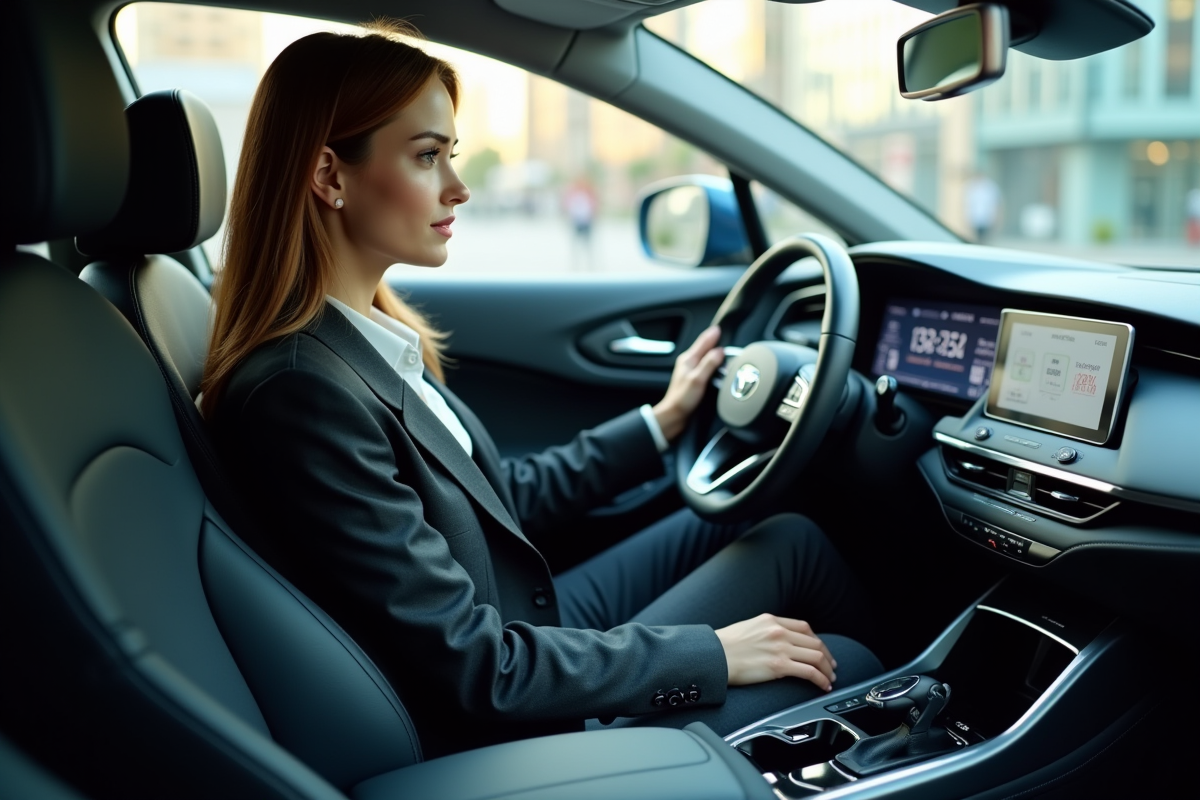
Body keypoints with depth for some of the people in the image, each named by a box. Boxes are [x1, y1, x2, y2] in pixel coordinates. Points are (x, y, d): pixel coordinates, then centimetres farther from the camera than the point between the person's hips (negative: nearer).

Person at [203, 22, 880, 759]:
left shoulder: (367, 334, -1)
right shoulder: (301, 392, -29)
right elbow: (474, 668, -26)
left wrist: (661, 423, 15)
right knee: (848, 668, 2)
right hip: (504, 729, -8)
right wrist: (713, 653, -18)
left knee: (787, 537, 10)